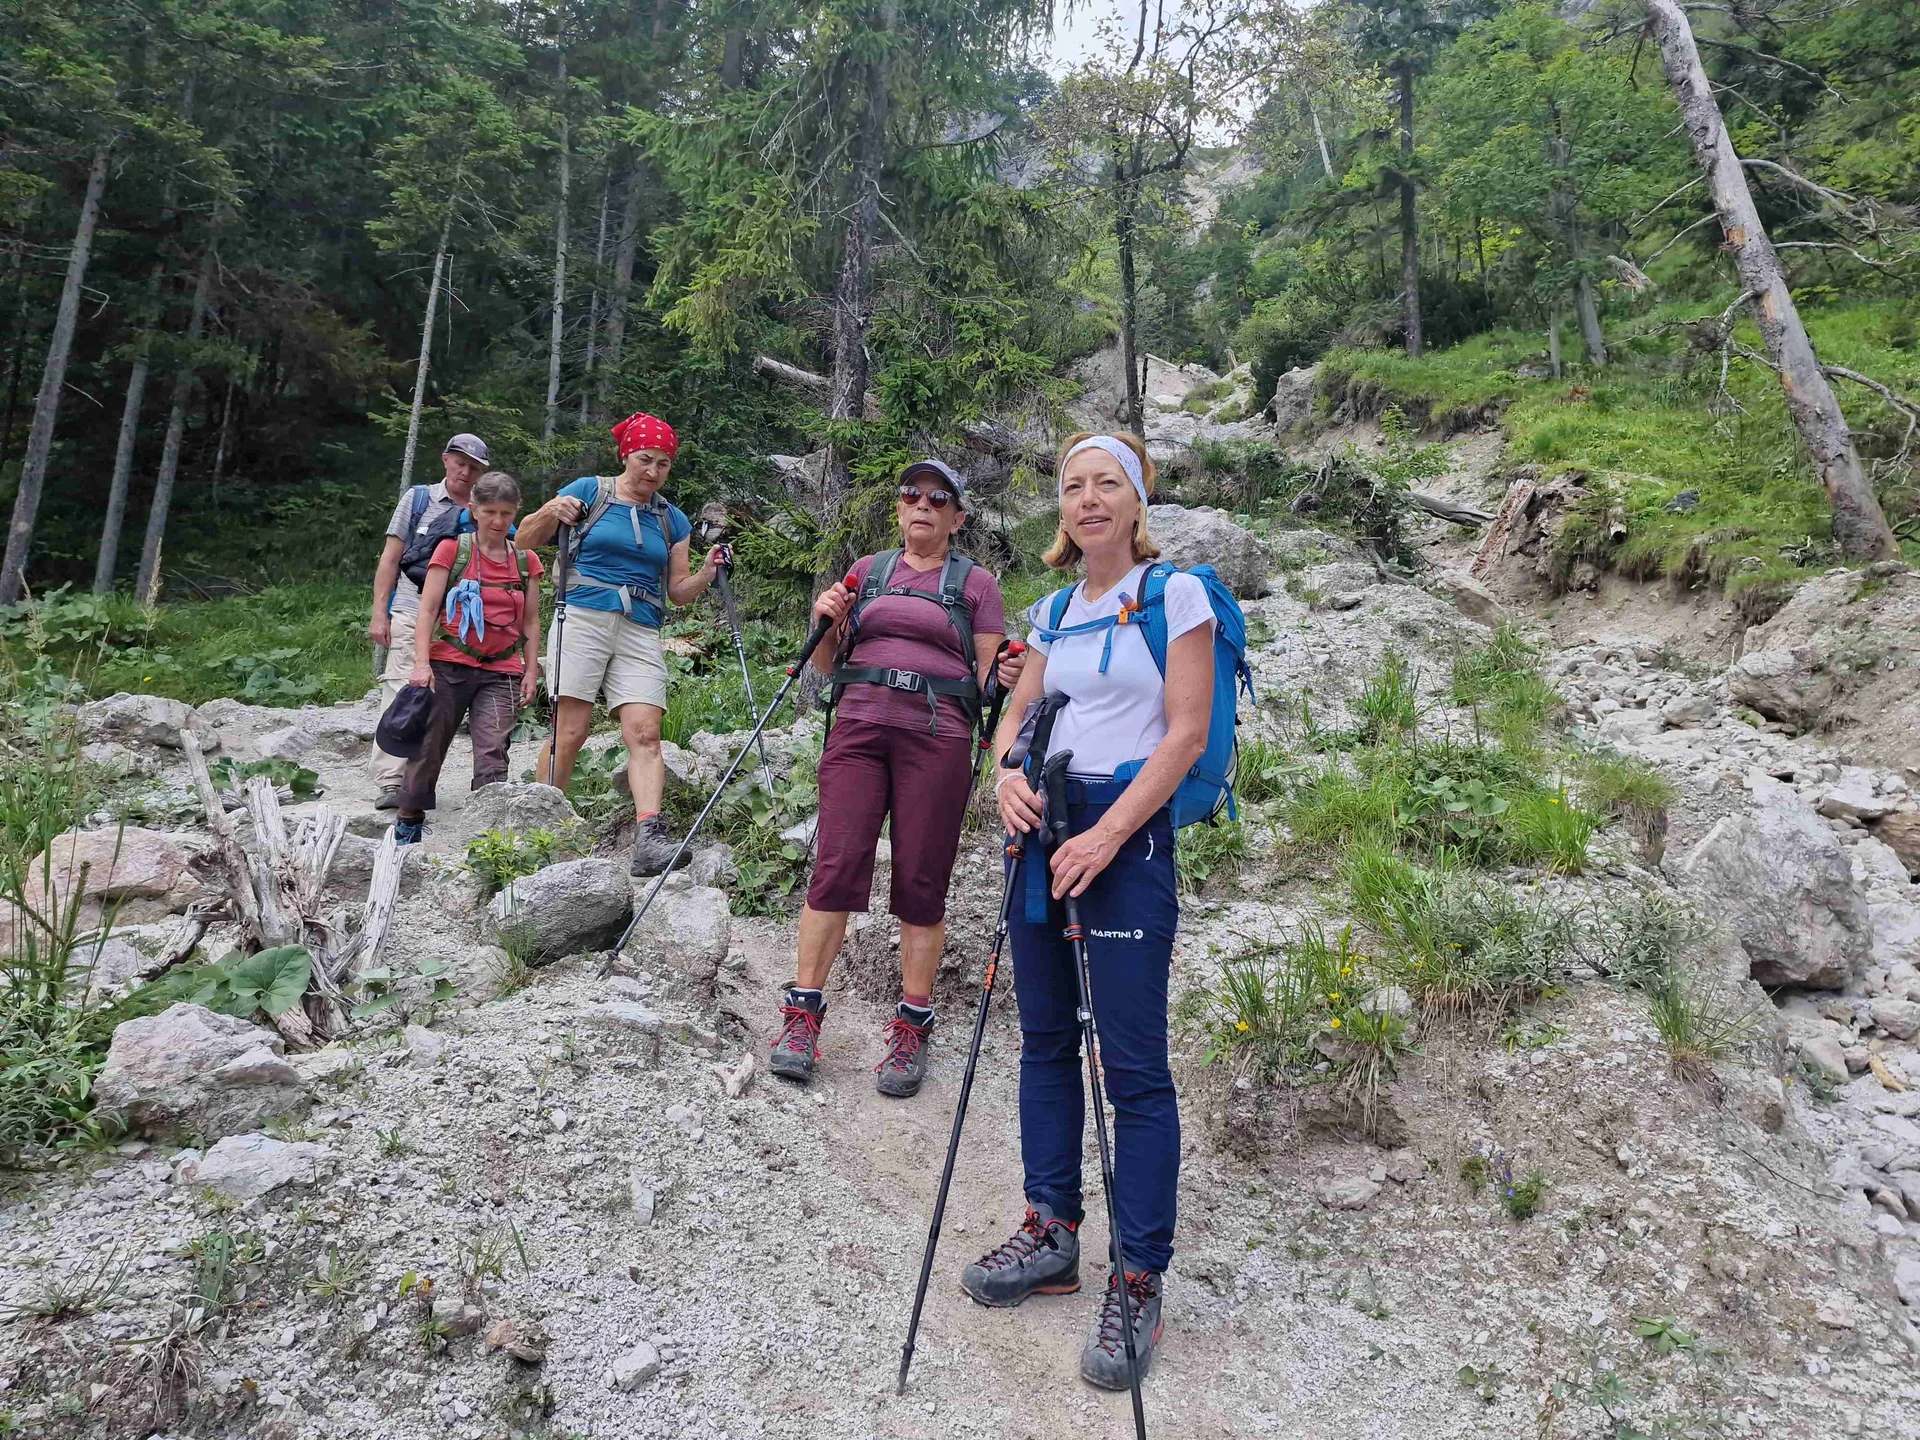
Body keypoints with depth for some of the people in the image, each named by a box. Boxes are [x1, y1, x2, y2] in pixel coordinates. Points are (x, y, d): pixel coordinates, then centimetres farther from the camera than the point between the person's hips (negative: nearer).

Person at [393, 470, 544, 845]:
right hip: (448, 666, -1)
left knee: (493, 755, -9)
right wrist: (421, 662, -10)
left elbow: (531, 622, 13)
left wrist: (531, 672, 6)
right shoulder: (452, 549, 3)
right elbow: (427, 609, -1)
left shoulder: (526, 561, 10)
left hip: (501, 673, 1)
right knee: (429, 748, 6)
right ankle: (408, 825, 22)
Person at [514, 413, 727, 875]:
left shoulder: (672, 519, 17)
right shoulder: (589, 491, 7)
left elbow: (678, 592, 17)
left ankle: (649, 841, -23)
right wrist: (550, 512, -12)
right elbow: (525, 539, 8)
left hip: (640, 633, 3)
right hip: (583, 618, -3)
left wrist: (707, 572, -1)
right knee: (570, 731, -7)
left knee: (644, 734, -13)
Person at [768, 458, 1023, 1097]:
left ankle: (912, 1026, 10)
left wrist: (1007, 675, -15)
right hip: (858, 726, 2)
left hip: (938, 736, -1)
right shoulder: (868, 570, 18)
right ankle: (803, 1011, 3)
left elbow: (987, 676, 7)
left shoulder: (976, 583, 11)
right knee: (837, 865, -7)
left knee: (921, 880, -1)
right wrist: (826, 621, -1)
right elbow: (827, 664, 18)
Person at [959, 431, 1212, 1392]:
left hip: (1128, 831, -7)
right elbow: (1018, 713, 16)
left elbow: (1185, 735, -11)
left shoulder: (1173, 594, -5)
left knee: (1133, 1065, -4)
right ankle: (1051, 1235, 28)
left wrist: (1105, 837, -18)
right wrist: (1008, 772, -8)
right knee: (1045, 1040, 13)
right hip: (1047, 825, 7)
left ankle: (1138, 1282, 9)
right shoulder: (1053, 610, 13)